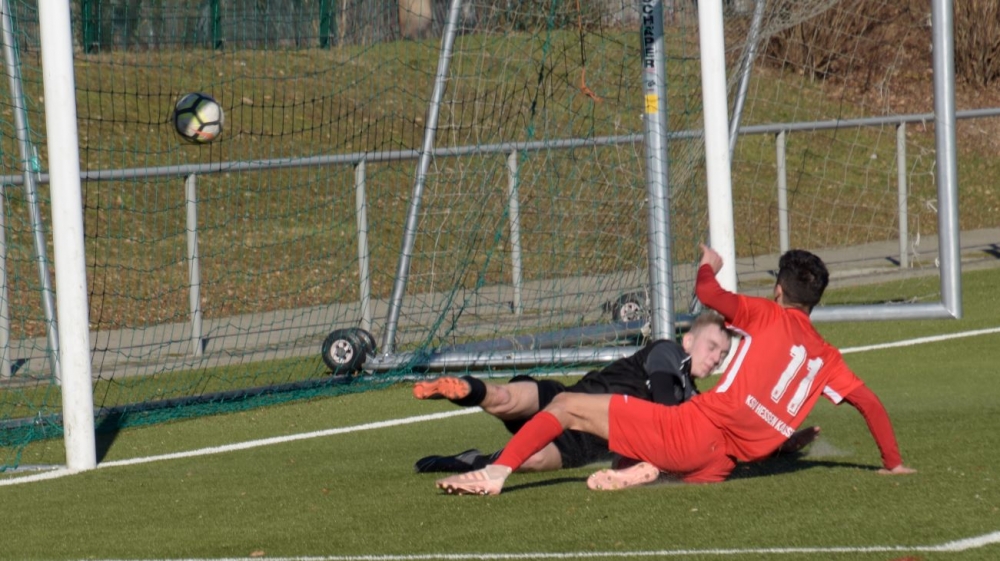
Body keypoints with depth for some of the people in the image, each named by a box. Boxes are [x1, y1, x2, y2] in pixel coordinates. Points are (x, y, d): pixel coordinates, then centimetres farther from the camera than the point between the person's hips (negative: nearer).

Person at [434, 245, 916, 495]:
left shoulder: (766, 317, 6)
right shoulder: (826, 358, 19)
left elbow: (708, 293, -7)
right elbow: (870, 403, 18)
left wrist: (709, 265, 14)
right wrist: (893, 462, 27)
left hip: (693, 429, -4)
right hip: (724, 463, 5)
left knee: (567, 406, 4)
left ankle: (496, 473, -10)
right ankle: (642, 475, 3)